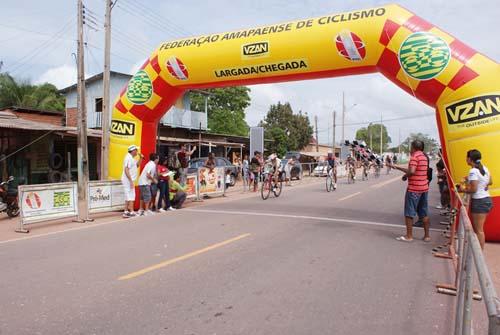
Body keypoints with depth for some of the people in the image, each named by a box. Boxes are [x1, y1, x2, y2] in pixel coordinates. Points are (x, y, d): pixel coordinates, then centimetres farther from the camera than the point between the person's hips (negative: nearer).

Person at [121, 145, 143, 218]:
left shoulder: (132, 158, 15)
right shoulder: (128, 158, -16)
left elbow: (137, 165, 26)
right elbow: (126, 170, -22)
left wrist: (140, 158, 12)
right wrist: (131, 181, -24)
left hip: (130, 180, 10)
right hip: (128, 180, -10)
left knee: (128, 197, 12)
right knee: (131, 196, -8)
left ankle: (126, 212, 16)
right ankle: (131, 212, -6)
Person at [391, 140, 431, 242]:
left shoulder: (414, 156, -14)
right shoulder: (424, 157, 14)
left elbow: (411, 171, -26)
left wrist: (405, 176, -7)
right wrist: (397, 167, 20)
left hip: (413, 189, -8)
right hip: (424, 188, 8)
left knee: (409, 213, 1)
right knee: (424, 213, 13)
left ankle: (409, 236, 5)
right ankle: (427, 235, 18)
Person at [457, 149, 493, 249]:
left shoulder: (473, 171, -18)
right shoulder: (484, 168, 8)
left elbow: (473, 189, -21)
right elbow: (490, 182, 22)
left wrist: (463, 189, -5)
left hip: (479, 201, -9)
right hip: (487, 199, 9)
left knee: (479, 230, -2)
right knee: (477, 228, 14)